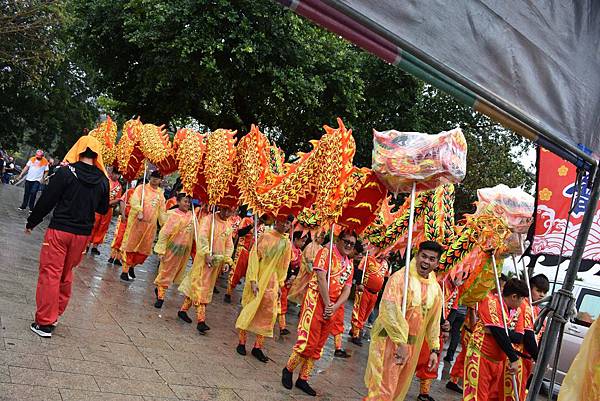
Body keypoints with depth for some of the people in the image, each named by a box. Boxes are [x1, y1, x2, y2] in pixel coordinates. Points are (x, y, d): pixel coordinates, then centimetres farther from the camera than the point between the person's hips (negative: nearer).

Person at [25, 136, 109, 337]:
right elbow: (103, 209, 11)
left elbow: (47, 200, -8)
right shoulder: (102, 180, 0)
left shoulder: (66, 172, -11)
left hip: (59, 230, -4)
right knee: (66, 274, 18)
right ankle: (55, 315, 27)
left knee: (50, 273, 1)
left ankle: (45, 322, 2)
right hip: (82, 234, 4)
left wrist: (31, 222, 4)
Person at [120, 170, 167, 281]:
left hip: (151, 224, 5)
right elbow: (134, 201, -17)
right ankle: (125, 271, 8)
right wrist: (139, 212, -31)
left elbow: (162, 211, 19)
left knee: (145, 249, 6)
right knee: (131, 246, 0)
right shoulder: (142, 188, -2)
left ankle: (132, 266, 27)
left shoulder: (160, 194, 13)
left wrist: (164, 224, 13)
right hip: (137, 221, -5)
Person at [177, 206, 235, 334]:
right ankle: (201, 320, -10)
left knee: (207, 288, 12)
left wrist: (227, 261, 3)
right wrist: (207, 254, -25)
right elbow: (202, 236, -17)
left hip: (218, 261, 7)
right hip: (204, 257, -6)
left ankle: (183, 310, 26)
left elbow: (229, 245, 14)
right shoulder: (208, 219, -7)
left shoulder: (229, 226, 12)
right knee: (200, 286, -8)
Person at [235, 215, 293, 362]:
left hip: (272, 283, 5)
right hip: (258, 280, -5)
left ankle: (257, 347, 14)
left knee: (268, 314, 4)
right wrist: (253, 280, -17)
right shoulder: (266, 236, -9)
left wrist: (280, 284, 11)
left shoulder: (287, 243, 6)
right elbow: (254, 256, -11)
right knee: (250, 310, 1)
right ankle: (242, 342, 15)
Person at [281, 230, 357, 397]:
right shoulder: (327, 252, -6)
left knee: (318, 346, 11)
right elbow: (321, 277, -16)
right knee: (308, 341, -10)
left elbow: (347, 290, 6)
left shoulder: (350, 264, 13)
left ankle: (303, 379, 22)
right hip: (317, 300, -7)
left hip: (332, 307, 7)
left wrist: (334, 307, -11)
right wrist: (327, 304, -17)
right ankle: (288, 370, 13)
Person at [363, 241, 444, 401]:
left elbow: (433, 321, 17)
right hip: (391, 340, -6)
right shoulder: (401, 277, -13)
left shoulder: (436, 289, 7)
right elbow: (389, 310, -24)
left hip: (413, 344, 7)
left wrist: (434, 349, 13)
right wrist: (401, 343, -27)